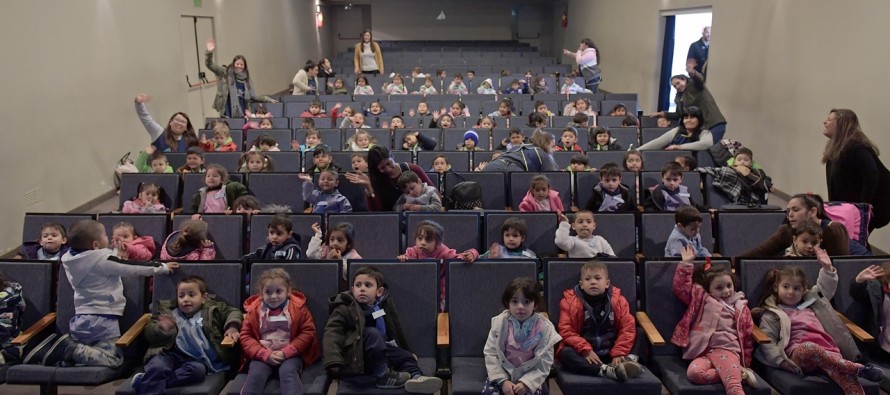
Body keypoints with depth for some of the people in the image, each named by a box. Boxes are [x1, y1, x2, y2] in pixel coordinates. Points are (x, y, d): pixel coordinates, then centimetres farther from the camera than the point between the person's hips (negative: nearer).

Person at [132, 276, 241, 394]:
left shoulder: (212, 310, 15)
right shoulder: (168, 311, 18)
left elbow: (233, 312, 13)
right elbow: (149, 333, 14)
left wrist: (232, 327, -9)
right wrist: (161, 329, -9)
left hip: (197, 359, -1)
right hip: (170, 354, 1)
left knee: (198, 370, -35)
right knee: (157, 366, -33)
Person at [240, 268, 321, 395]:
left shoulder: (298, 307, 0)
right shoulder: (254, 309, 4)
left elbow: (308, 333, -3)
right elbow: (246, 336, 3)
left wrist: (285, 352, -13)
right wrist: (266, 354, -12)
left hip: (290, 354, -1)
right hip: (262, 356, 2)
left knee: (288, 372, -30)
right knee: (255, 374, -26)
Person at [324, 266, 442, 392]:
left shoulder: (386, 304, 6)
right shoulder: (344, 309, -9)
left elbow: (397, 330, 18)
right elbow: (332, 334, -19)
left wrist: (408, 351, 26)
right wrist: (333, 362, -33)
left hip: (382, 350, 6)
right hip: (356, 357, -6)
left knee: (405, 356, -9)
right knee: (372, 333, -28)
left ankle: (415, 377, -38)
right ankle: (383, 375, -31)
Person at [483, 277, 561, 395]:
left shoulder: (544, 328, -12)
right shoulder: (500, 322, -9)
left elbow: (544, 364, -9)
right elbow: (490, 353, -7)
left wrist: (527, 382, -20)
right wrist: (502, 380, -16)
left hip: (530, 376, -1)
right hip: (503, 372, 1)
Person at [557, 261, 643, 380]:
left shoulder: (618, 300, 1)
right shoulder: (570, 301, -4)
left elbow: (627, 328, -1)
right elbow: (566, 331, -9)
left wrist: (618, 353, -13)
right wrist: (586, 351, -20)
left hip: (609, 352, 2)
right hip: (583, 352, -2)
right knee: (565, 354, -33)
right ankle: (608, 371, -48)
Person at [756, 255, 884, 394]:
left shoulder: (810, 302, 30)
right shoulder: (772, 314, 12)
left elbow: (827, 289, 42)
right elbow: (767, 341, 3)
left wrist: (827, 268, 29)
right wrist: (781, 360, -12)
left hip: (826, 350, 5)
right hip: (799, 353, -5)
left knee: (844, 374, -29)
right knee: (809, 347, -42)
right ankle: (859, 368, -42)